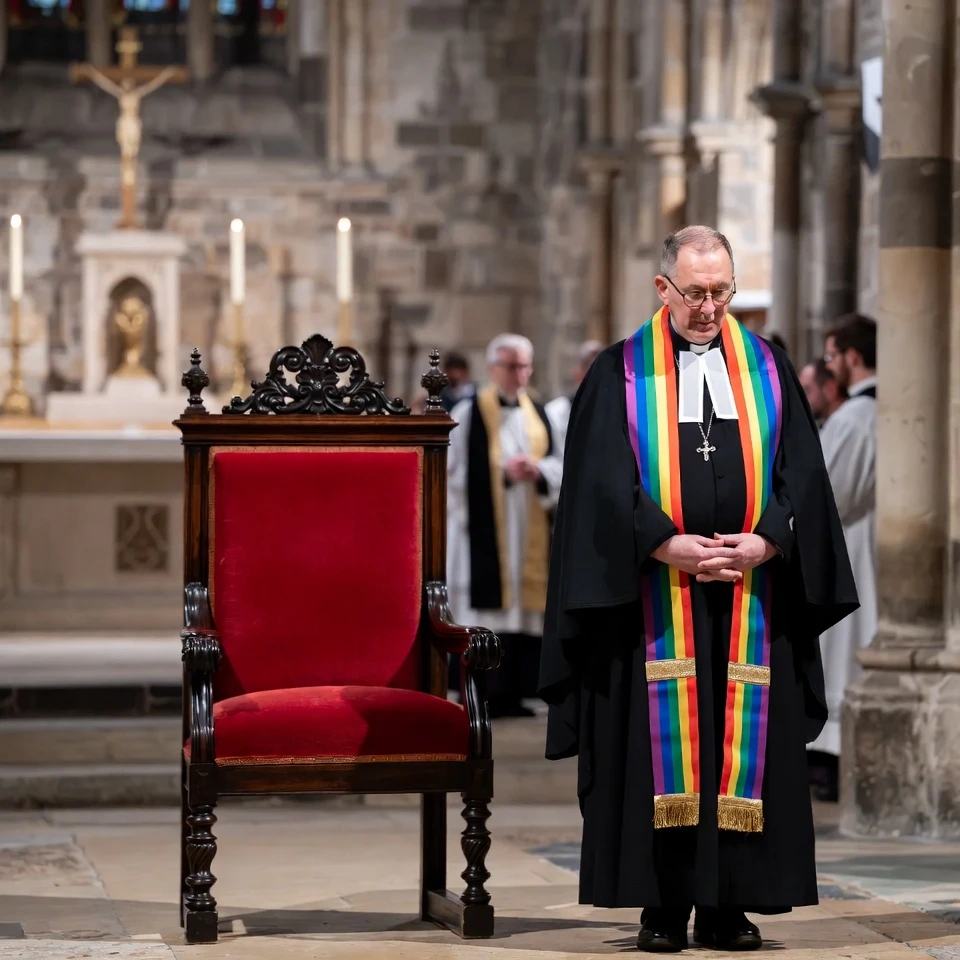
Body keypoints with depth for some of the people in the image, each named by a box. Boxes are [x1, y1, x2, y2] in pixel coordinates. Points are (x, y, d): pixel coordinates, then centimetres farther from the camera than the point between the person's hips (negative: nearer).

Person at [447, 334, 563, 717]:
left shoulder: (537, 415, 15)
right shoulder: (469, 413, -2)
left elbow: (558, 465, 9)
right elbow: (455, 470, -6)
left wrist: (538, 470, -12)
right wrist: (504, 472, -13)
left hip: (529, 534, 5)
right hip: (485, 531, -5)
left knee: (524, 609, 3)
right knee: (486, 605, -9)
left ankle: (512, 692, 8)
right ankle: (483, 695, -6)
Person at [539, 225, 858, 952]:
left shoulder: (768, 370, 10)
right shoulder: (620, 374, 4)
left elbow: (800, 471, 5)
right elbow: (605, 481, -4)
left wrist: (765, 542, -10)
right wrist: (667, 545, -16)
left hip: (751, 592, 2)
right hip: (655, 590, -2)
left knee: (744, 745, 1)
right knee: (658, 745, -3)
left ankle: (730, 906, 5)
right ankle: (664, 908, 1)